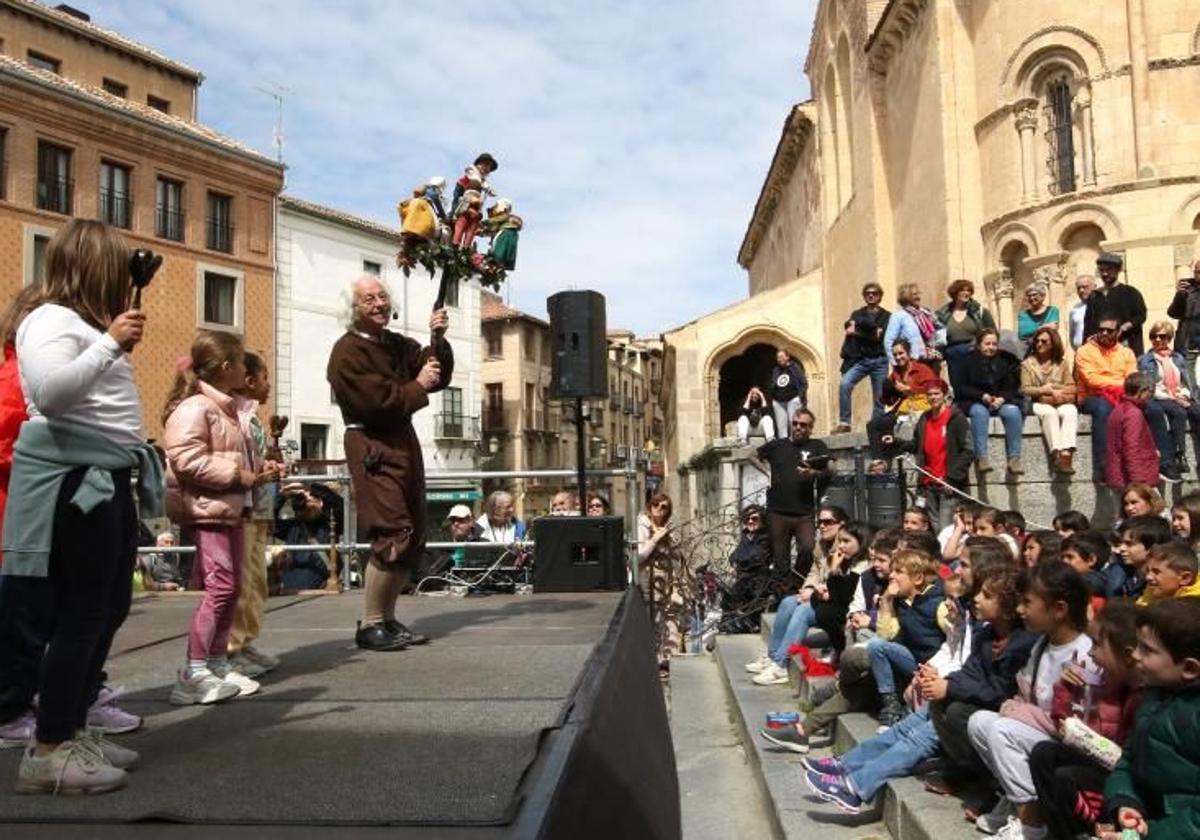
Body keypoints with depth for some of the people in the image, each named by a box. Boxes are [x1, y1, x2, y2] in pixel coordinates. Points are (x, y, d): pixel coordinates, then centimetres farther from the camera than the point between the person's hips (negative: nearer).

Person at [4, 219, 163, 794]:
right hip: (73, 479, -10)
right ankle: (46, 752, 3)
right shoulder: (51, 319, -8)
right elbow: (50, 393, -25)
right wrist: (110, 343, -25)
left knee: (110, 609, 14)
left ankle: (72, 729, 25)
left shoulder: (84, 323, 21)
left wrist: (119, 340, 19)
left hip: (107, 478, 10)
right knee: (81, 614, -7)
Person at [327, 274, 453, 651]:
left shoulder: (399, 344, 16)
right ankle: (370, 626, -2)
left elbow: (439, 378, 10)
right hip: (372, 447, -9)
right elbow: (375, 401, -20)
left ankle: (387, 618, 21)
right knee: (392, 536, -14)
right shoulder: (347, 351, -9)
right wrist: (417, 386, -10)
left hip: (404, 442, 9)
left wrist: (438, 340, -3)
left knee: (414, 538, 11)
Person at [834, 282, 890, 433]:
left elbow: (882, 337, -6)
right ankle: (844, 422, -16)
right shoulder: (857, 314, 16)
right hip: (860, 359, 1)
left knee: (879, 397, -1)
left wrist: (858, 333, -9)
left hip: (879, 361, -1)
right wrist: (873, 333, -14)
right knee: (845, 384, -21)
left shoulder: (887, 316, 9)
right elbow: (851, 329, -2)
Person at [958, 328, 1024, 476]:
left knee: (1013, 411, -29)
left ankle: (1014, 458, -30)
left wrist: (1002, 398, -15)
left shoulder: (1006, 361, 13)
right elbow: (960, 388, -1)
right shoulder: (969, 362, 5)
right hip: (974, 403, -2)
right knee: (980, 412, -36)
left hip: (1001, 401, 2)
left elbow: (1012, 387, 7)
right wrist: (982, 396, -15)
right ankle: (981, 458, -43)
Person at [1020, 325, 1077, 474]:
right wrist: (1048, 391, -10)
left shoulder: (1062, 363, 18)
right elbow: (1025, 389, -2)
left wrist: (1052, 387, -8)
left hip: (1062, 403, 2)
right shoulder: (1028, 363, 12)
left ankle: (1066, 454, -47)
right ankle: (1056, 454, -46)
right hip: (1039, 404, -2)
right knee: (1049, 412, -36)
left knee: (1070, 411, -33)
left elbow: (1072, 388, 8)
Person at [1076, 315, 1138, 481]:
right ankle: (1100, 468, -40)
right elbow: (1091, 380, -11)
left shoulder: (1126, 352, 17)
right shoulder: (1085, 351, 4)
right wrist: (1121, 383, -10)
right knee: (1103, 408, -38)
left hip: (1121, 398, 4)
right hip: (1092, 398, -3)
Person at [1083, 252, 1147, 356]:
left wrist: (1123, 328, -15)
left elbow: (1141, 315, 0)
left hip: (1125, 344, -3)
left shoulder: (1129, 292, 8)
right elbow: (1088, 323, 16)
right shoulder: (1094, 296, 17)